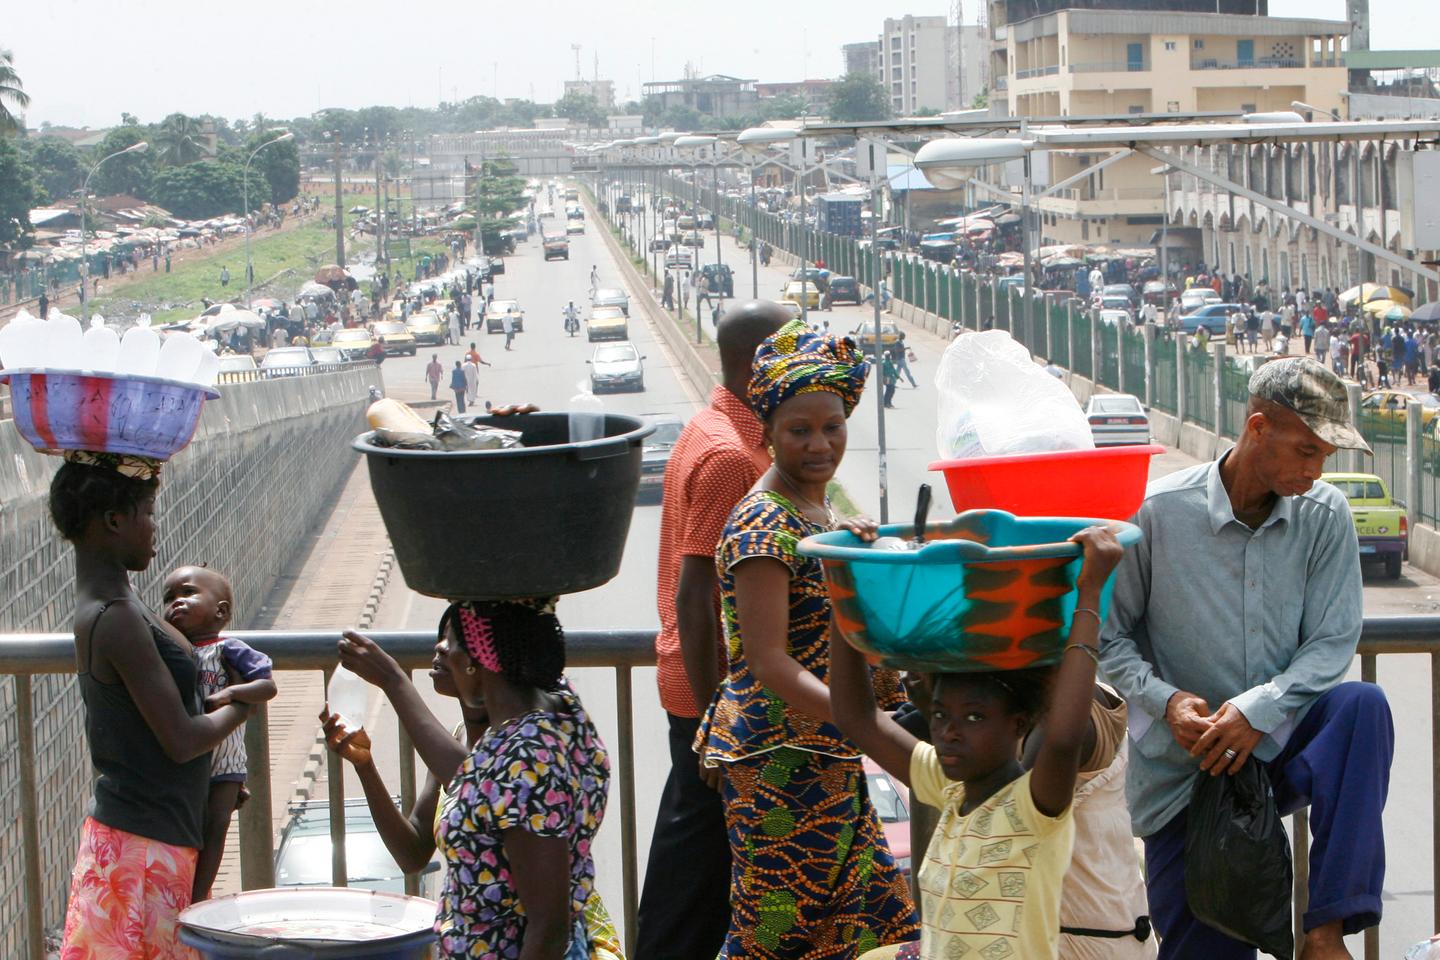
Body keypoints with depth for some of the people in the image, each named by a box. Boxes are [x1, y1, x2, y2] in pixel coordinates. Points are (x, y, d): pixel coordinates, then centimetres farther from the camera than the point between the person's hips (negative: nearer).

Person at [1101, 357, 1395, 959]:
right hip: (1181, 766, -2)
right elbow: (1108, 633, -3)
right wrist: (1166, 701, -19)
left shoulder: (1325, 516, -3)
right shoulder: (1161, 513, -9)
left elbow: (1334, 641, -6)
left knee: (1361, 705, -30)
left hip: (1281, 747, 2)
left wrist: (1258, 709, -22)